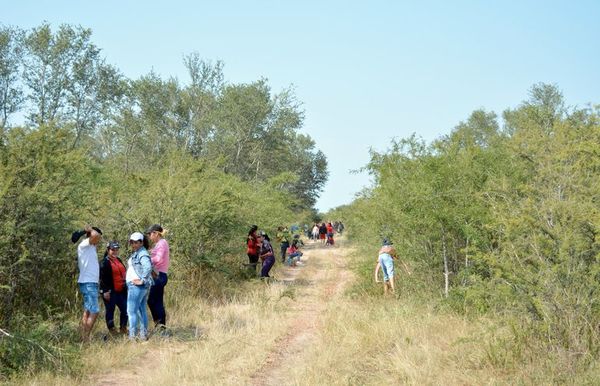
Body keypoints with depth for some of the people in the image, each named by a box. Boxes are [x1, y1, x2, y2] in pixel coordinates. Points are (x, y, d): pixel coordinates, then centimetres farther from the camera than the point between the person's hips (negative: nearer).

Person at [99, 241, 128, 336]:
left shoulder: (119, 260, 17)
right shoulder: (105, 262, -8)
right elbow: (102, 278, -14)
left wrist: (125, 287, 22)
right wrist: (105, 291, -19)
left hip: (121, 290, 8)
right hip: (110, 291, -8)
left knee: (125, 309, 7)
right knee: (110, 310, 2)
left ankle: (123, 328, 20)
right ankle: (111, 329, 10)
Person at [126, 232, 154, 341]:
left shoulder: (142, 254, -14)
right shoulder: (135, 253, 17)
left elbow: (148, 267, -29)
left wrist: (142, 280, -24)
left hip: (137, 286, -10)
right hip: (134, 285, 10)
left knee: (132, 311, -8)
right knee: (141, 310, 12)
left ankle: (132, 336, -7)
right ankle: (144, 335, 18)